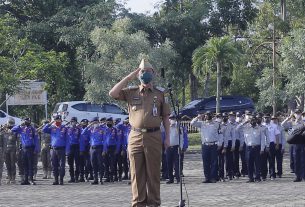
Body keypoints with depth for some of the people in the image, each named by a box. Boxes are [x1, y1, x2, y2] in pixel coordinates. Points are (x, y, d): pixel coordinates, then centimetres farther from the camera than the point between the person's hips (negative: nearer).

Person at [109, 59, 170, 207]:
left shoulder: (160, 94, 9)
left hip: (153, 137, -1)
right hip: (135, 137, 1)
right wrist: (129, 77, -2)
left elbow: (165, 117, 9)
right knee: (136, 173, 3)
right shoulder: (131, 92, 9)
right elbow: (112, 93, -4)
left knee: (153, 173, 1)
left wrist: (167, 137, 1)